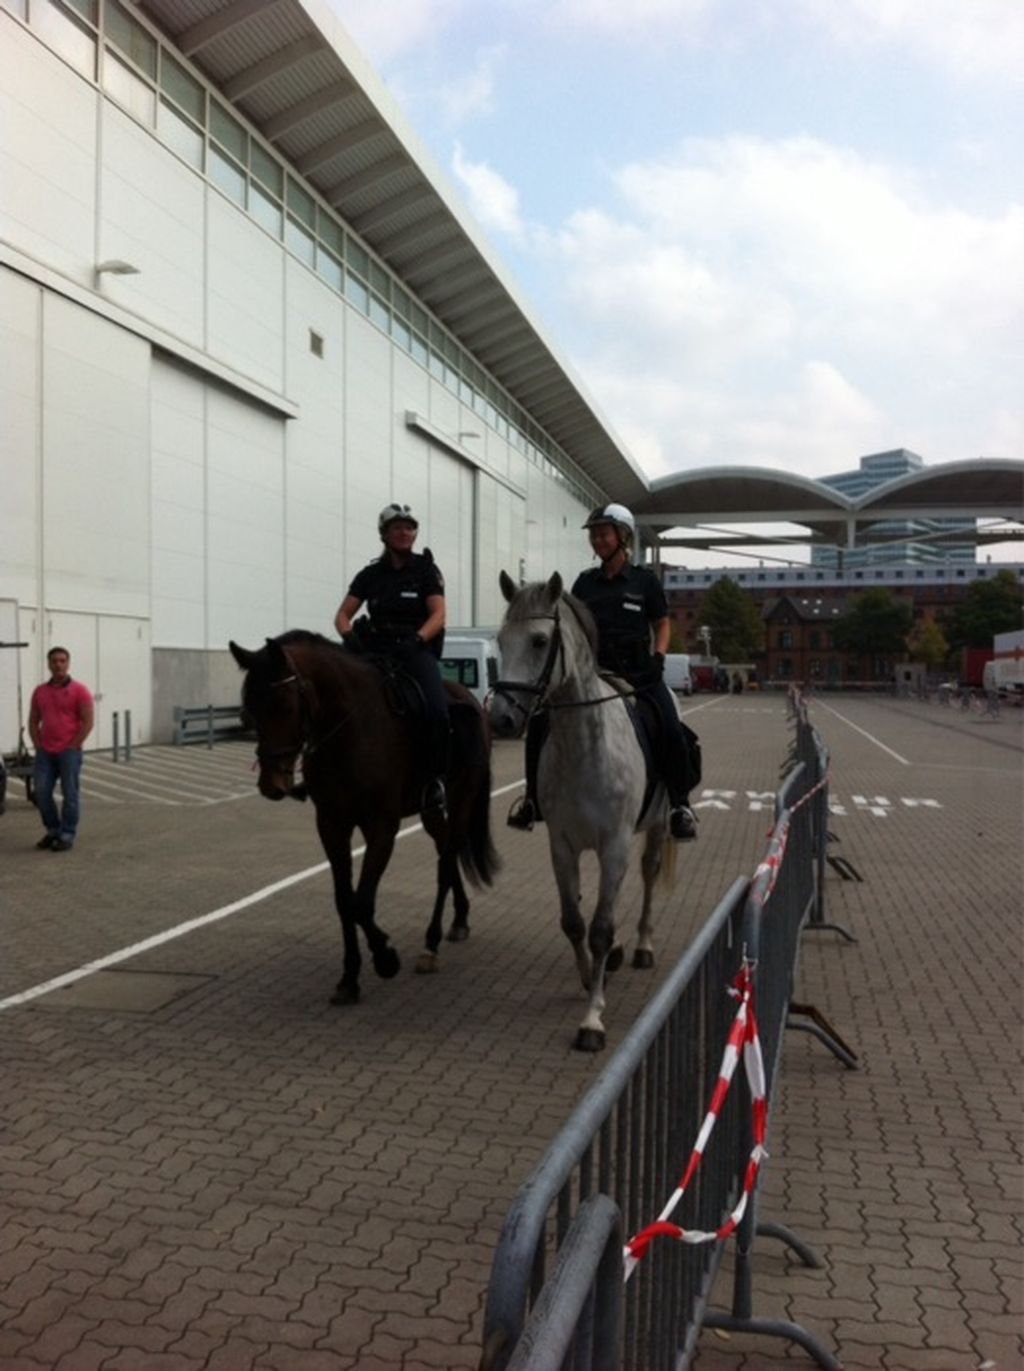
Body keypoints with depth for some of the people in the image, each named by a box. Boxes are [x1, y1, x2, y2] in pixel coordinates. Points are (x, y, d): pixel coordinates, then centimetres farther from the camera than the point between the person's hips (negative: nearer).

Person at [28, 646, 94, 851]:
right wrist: (37, 745, 3)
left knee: (69, 794, 0)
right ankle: (53, 830, 19)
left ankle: (67, 835, 8)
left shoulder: (79, 690, -6)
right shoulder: (40, 691, 10)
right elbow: (33, 721, 15)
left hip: (69, 752, -5)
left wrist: (73, 746, -11)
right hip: (45, 752, 5)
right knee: (41, 792, 3)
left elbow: (88, 721, -9)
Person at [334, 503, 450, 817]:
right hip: (376, 650, 3)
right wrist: (349, 635, -13)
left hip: (417, 650, -3)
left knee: (437, 710, -30)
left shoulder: (427, 569, 7)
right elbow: (342, 616, 10)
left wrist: (417, 639, -22)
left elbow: (438, 615, -3)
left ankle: (435, 779, -13)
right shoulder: (371, 574, 12)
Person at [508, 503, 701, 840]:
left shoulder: (644, 580, 4)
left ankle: (679, 804, -4)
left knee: (672, 730, -24)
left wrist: (658, 658, -7)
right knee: (540, 720, -12)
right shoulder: (585, 582, 11)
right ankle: (533, 799, 2)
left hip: (636, 671, -3)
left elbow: (662, 623, 9)